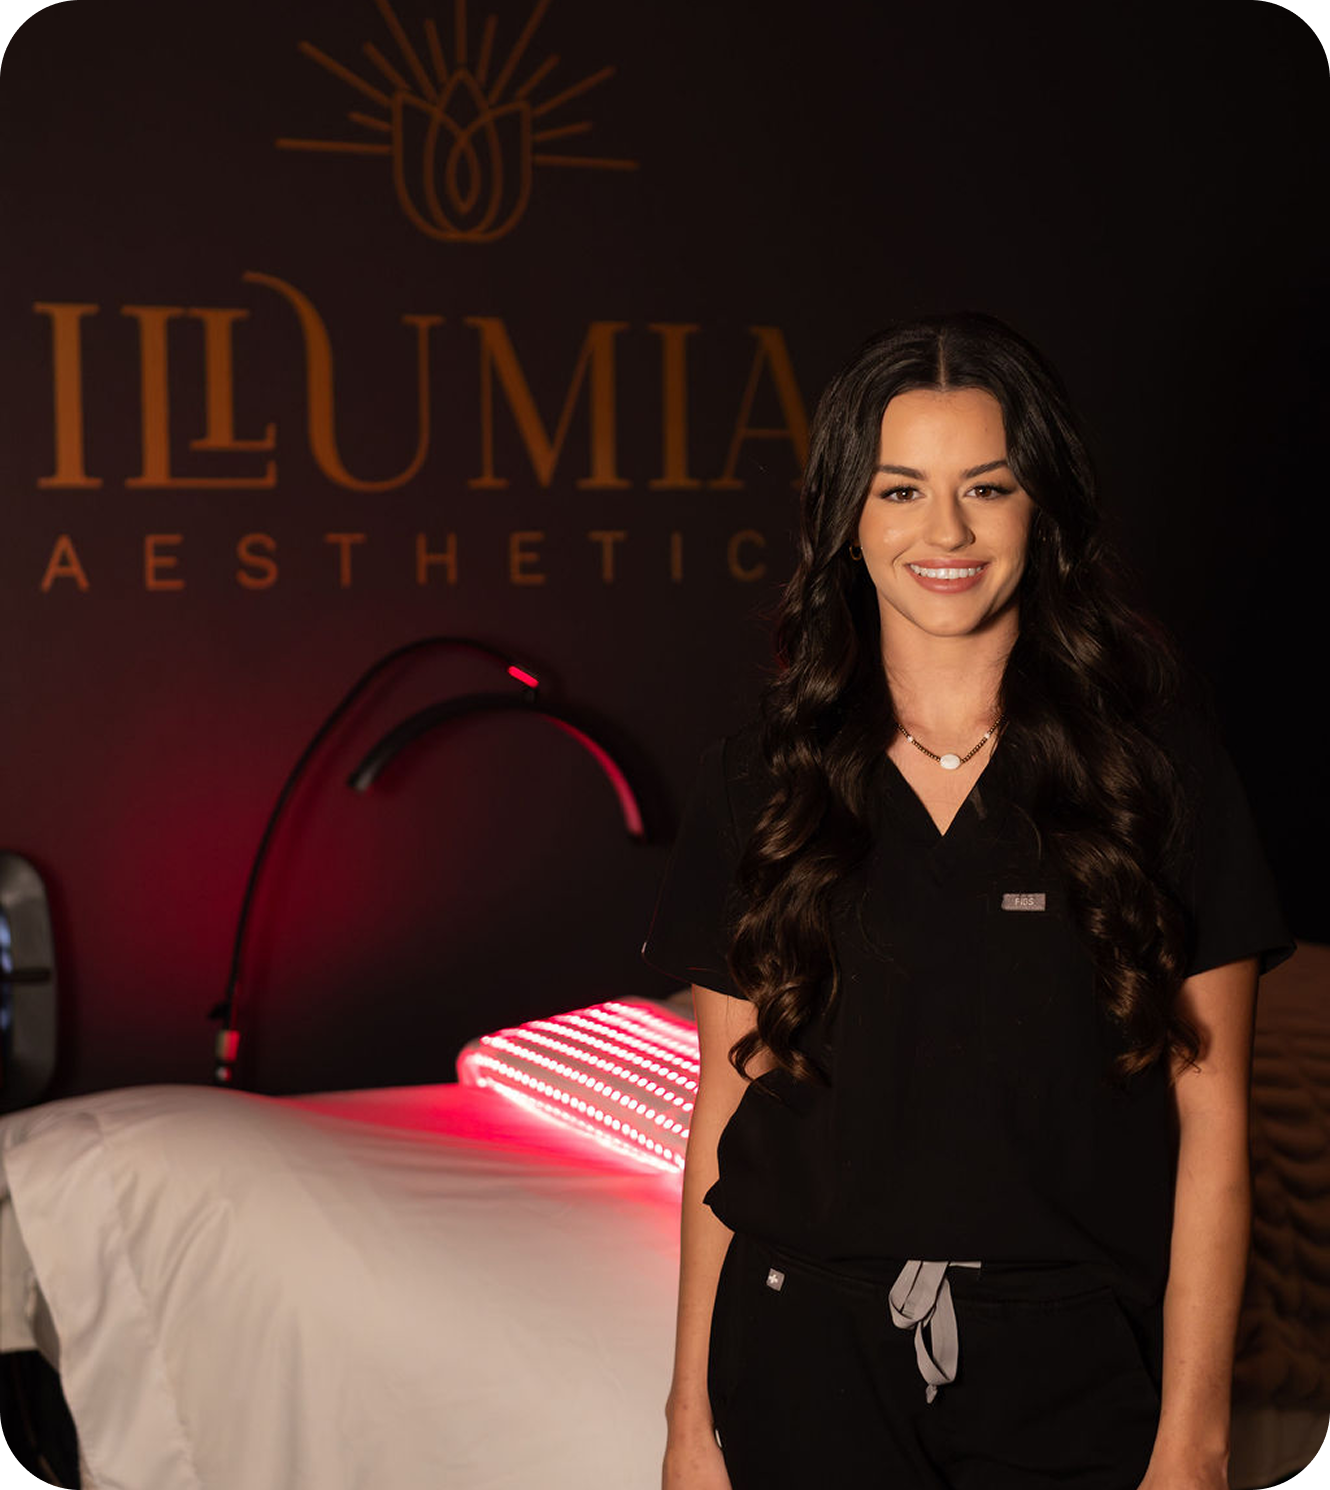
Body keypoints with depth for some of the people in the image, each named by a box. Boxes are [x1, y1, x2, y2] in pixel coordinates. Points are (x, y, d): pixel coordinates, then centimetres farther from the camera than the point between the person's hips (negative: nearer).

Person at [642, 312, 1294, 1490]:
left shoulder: (1160, 768, -4)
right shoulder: (758, 784, 1)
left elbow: (1211, 1127, -5)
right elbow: (725, 1109, 4)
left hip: (1071, 1364, -1)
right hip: (808, 1351, 1)